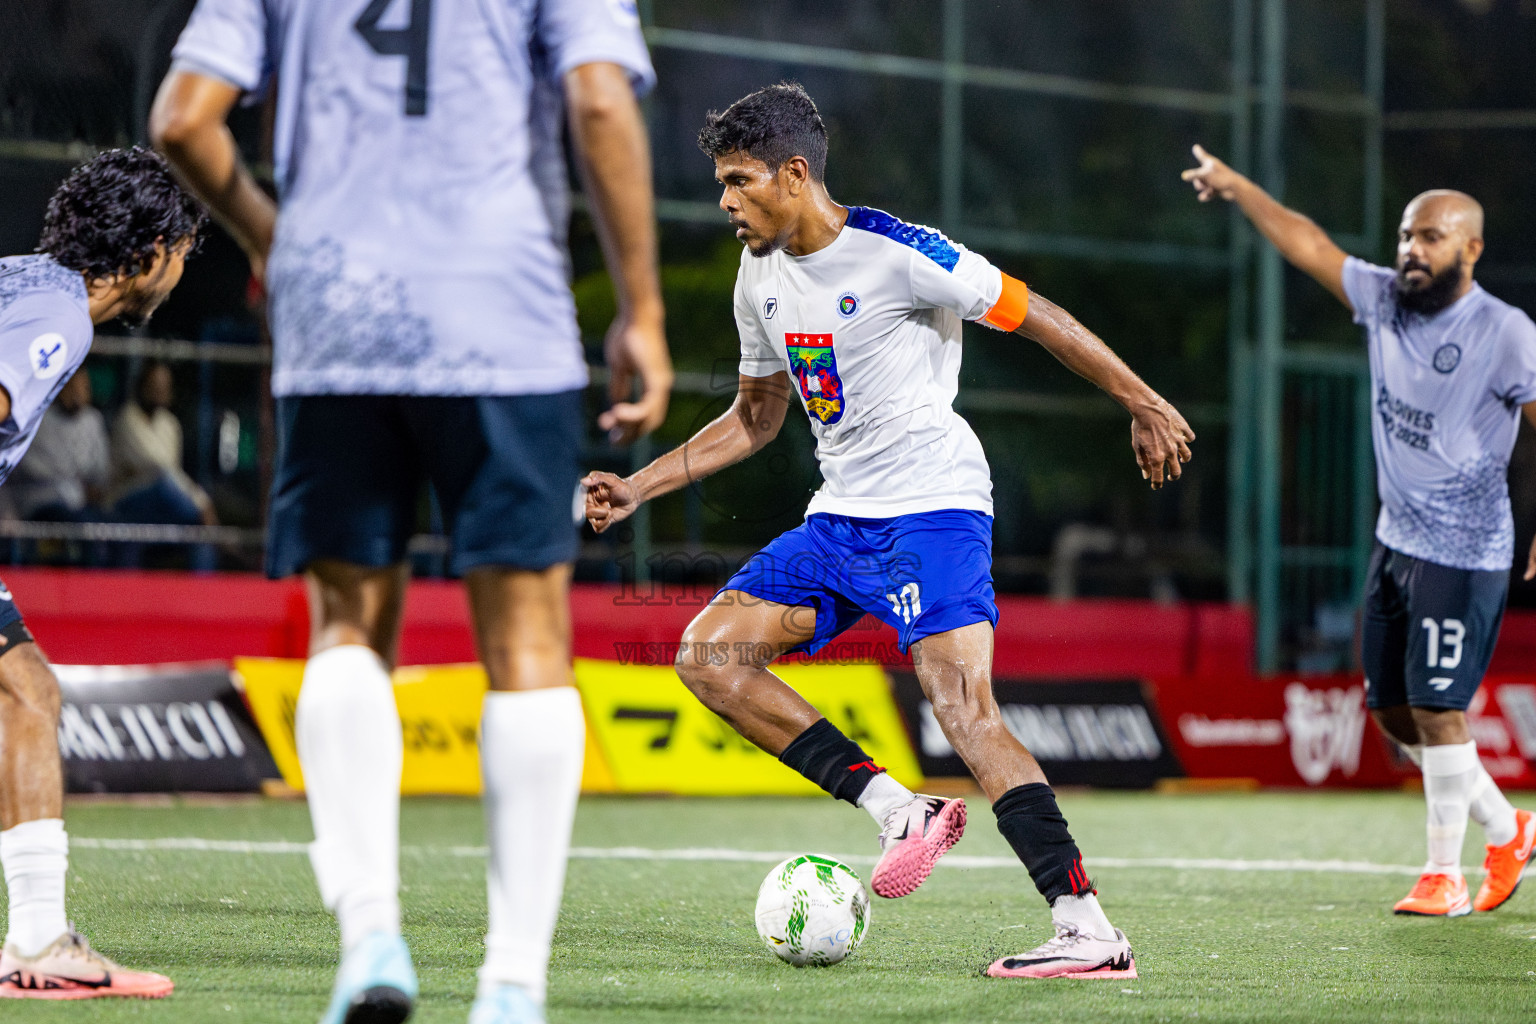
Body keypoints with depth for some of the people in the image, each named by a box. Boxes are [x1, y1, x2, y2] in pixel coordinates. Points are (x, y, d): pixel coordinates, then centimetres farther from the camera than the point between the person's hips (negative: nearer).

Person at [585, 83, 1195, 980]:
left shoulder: (898, 253, -14)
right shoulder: (761, 278, 10)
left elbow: (1037, 317, -7)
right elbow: (754, 419, 22)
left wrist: (1144, 407, -5)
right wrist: (638, 487, 15)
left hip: (935, 507, -8)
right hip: (840, 519, 8)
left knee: (967, 711, -23)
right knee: (709, 654, -5)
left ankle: (1091, 931, -26)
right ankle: (901, 810, -7)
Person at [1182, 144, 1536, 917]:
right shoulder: (1384, 299, 4)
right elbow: (1309, 245, 12)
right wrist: (1238, 189, 8)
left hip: (1464, 554, -7)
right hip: (1395, 541, 7)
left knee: (1437, 708, -9)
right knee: (1392, 709, 11)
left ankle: (1445, 874, 1)